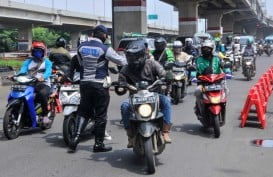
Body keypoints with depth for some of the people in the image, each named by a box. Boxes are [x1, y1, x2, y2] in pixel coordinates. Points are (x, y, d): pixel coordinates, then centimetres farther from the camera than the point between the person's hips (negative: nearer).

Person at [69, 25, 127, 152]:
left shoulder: (81, 47, 3)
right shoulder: (105, 49, -12)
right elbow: (121, 61, -4)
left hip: (84, 83, 5)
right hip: (100, 85, -5)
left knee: (83, 112, 14)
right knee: (100, 115, 4)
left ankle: (76, 137, -1)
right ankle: (98, 144, 9)